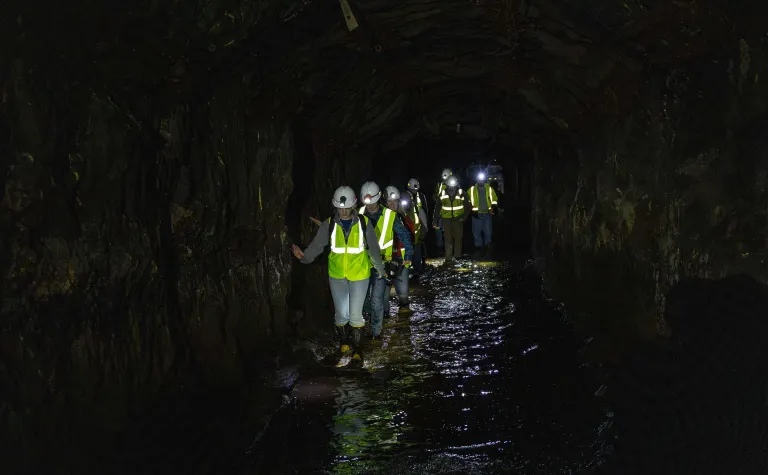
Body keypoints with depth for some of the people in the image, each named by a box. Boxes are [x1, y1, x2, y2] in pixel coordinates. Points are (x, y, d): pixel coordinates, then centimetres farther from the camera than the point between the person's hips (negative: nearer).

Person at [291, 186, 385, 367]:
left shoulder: (363, 223, -7)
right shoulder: (329, 224, -6)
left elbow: (373, 248, 2)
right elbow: (317, 245, -14)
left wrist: (380, 269, 11)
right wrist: (304, 256, -32)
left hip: (359, 276, -1)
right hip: (337, 276, 2)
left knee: (355, 315, 0)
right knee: (341, 314, 11)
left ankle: (357, 351, 14)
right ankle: (343, 344, 33)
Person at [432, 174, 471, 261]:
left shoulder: (461, 193, -6)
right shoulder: (443, 194, -3)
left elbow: (467, 207, 1)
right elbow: (438, 208, 2)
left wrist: (463, 217, -12)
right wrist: (435, 221, -1)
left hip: (458, 219, 0)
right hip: (447, 219, 0)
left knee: (458, 238, 9)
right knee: (448, 239, -3)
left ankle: (457, 256, 20)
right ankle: (448, 257, -1)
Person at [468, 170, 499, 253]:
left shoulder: (489, 188, 6)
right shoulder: (472, 189, 2)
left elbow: (494, 199, 10)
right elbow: (468, 200, 2)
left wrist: (492, 208, -4)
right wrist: (472, 209, -8)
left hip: (487, 213, 1)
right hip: (476, 214, -1)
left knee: (488, 231, 4)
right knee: (476, 231, 2)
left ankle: (487, 246, 17)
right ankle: (478, 246, 12)